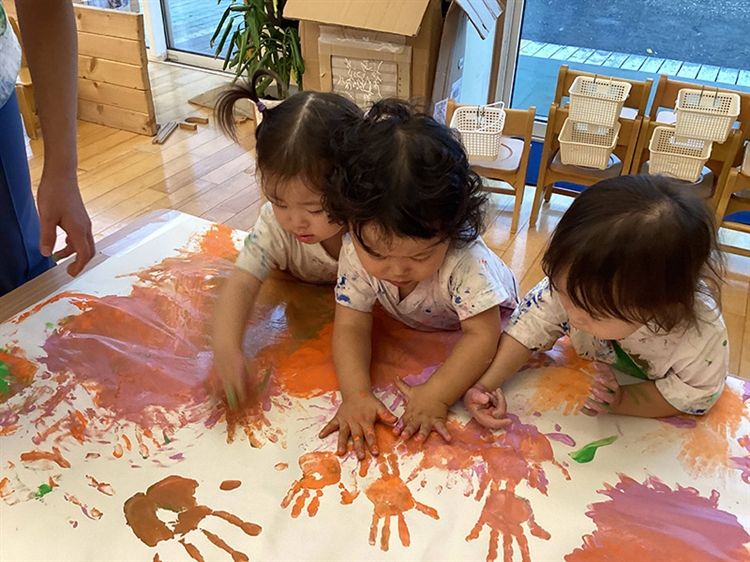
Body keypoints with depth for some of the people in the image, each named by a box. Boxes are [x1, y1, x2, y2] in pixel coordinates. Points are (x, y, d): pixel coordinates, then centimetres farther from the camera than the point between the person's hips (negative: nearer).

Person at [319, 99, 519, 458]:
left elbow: (482, 335, -39)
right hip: (408, 334, 4)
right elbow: (351, 326, -28)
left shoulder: (466, 260, -39)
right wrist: (356, 395, -42)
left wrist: (435, 396, -47)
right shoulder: (358, 251, -31)